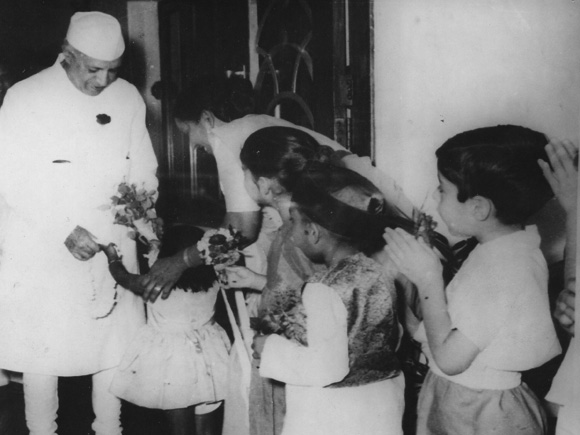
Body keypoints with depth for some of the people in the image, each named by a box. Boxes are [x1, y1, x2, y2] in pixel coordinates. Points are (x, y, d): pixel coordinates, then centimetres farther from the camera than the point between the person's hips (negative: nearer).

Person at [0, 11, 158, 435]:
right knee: (41, 353, 5)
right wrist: (63, 231, -17)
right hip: (43, 254, -2)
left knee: (114, 348, 9)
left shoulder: (129, 98, 2)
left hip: (113, 249, 3)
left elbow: (144, 170, 9)